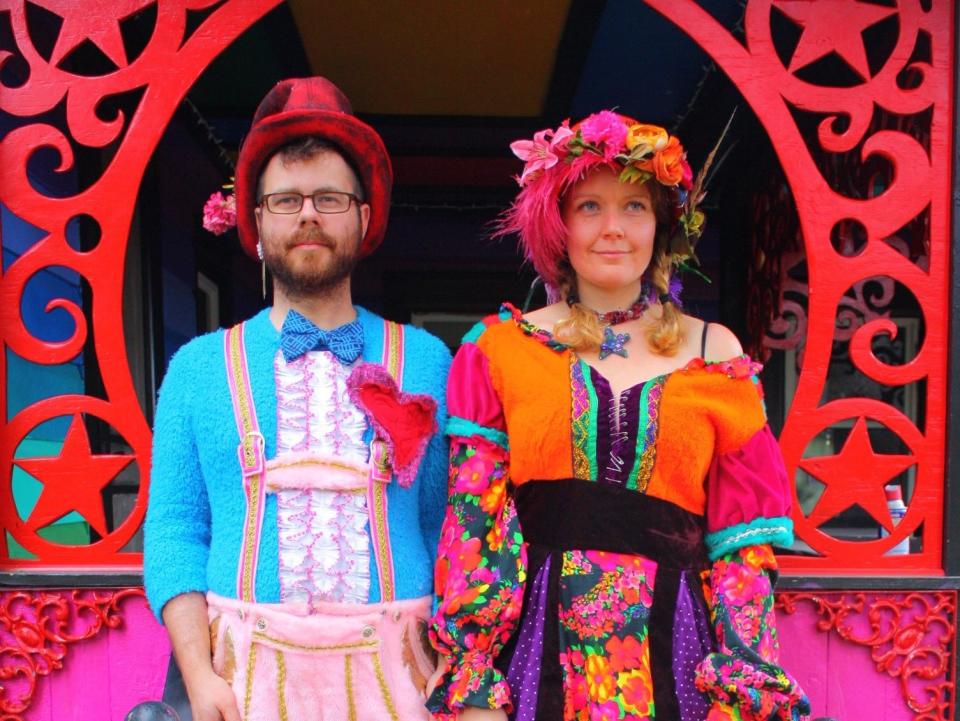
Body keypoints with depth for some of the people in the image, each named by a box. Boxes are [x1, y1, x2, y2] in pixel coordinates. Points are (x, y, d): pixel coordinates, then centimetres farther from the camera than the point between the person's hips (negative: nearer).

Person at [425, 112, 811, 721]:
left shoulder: (715, 355, 6)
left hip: (671, 649, 1)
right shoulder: (500, 348, 3)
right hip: (538, 639, -1)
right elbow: (472, 514, -2)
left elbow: (742, 535, 4)